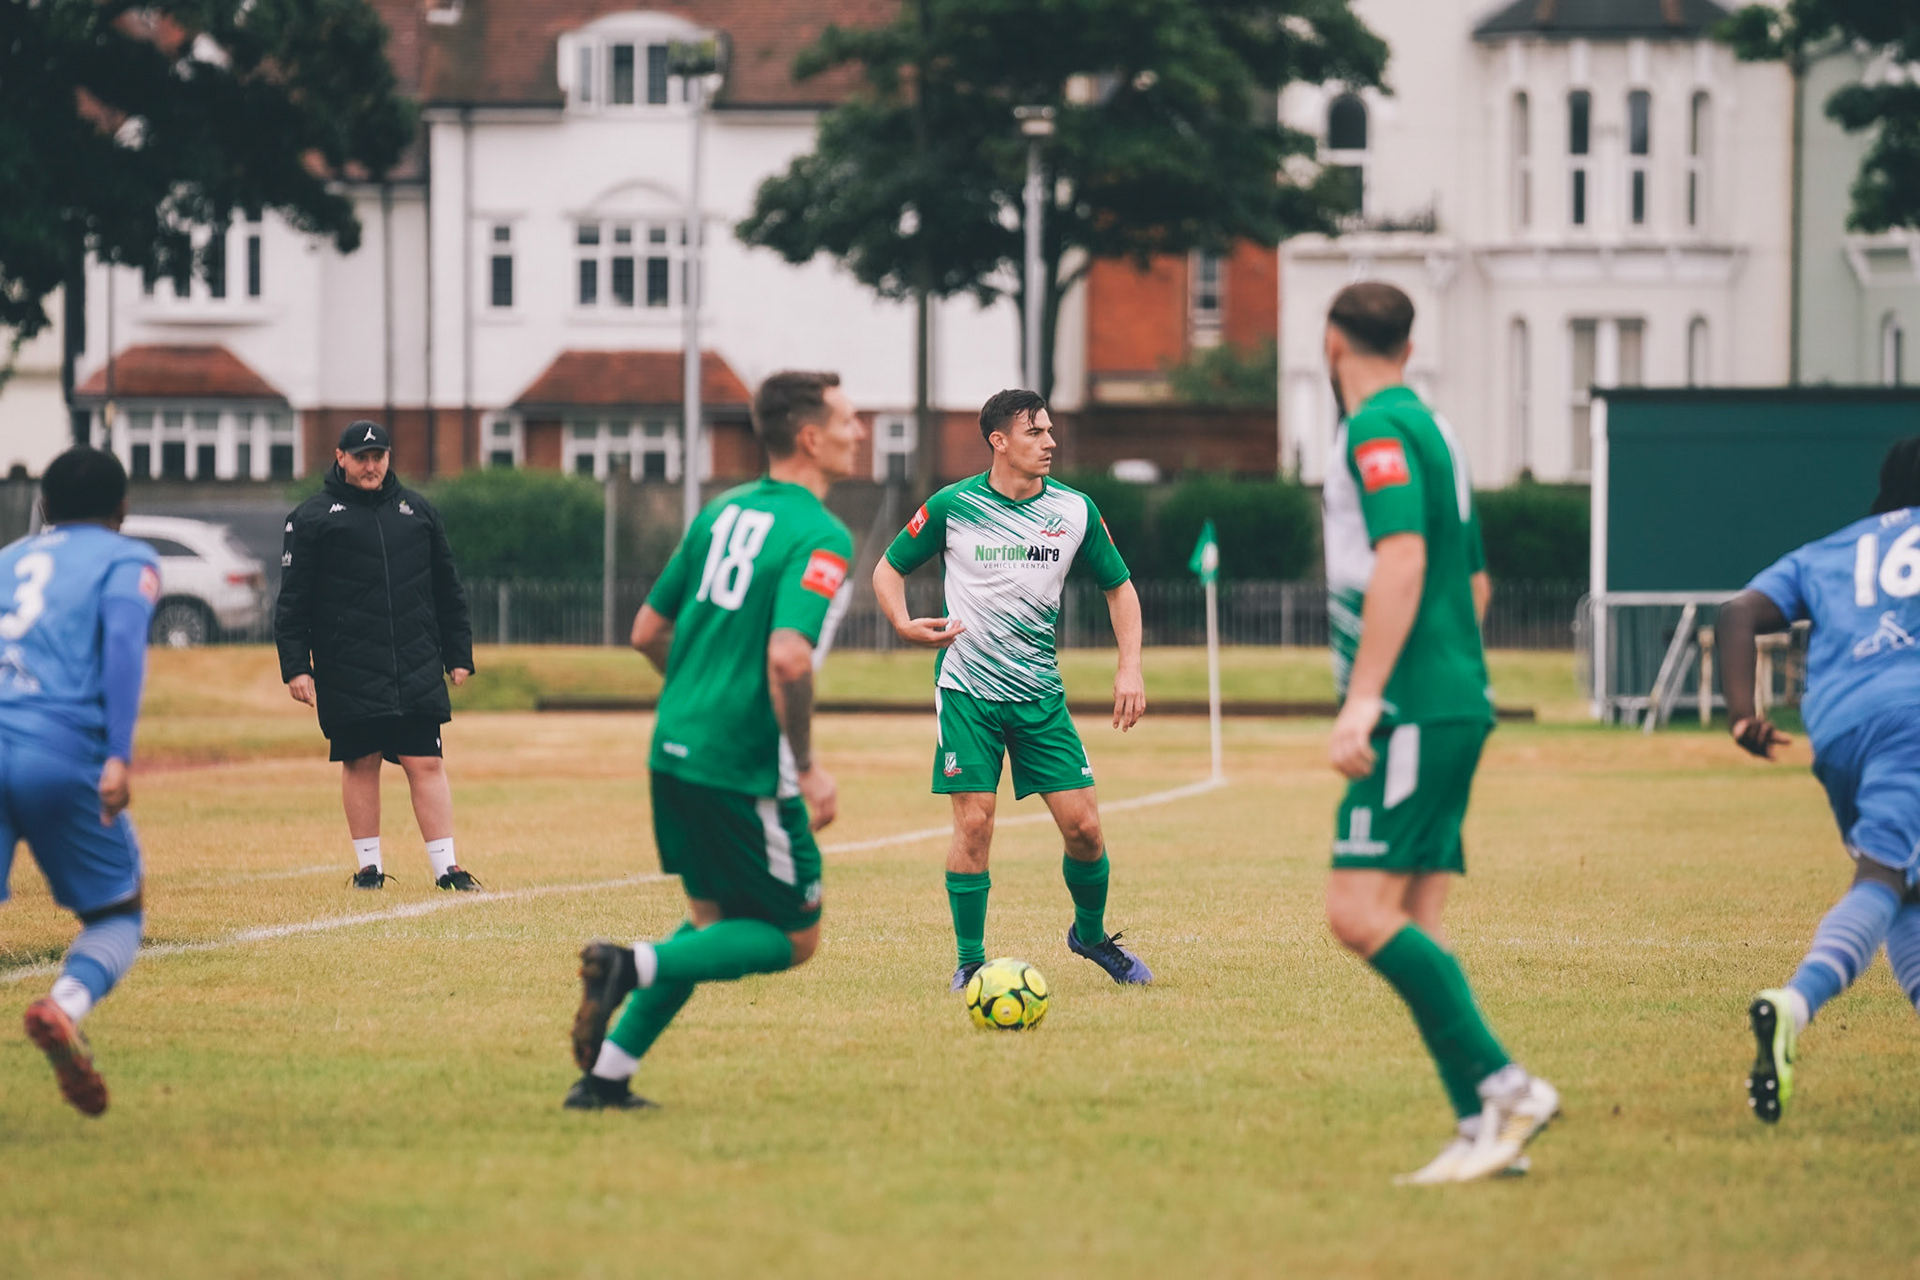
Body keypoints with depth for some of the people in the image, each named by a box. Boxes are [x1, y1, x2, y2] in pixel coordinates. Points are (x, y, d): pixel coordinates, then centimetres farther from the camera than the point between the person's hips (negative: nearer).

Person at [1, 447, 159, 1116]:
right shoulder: (127, 559, 13)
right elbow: (123, 643, -5)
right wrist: (119, 756, -14)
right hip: (63, 754, -3)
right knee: (118, 918, 13)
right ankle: (65, 1005, -18)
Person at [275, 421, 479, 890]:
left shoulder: (418, 512, 13)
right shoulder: (313, 518, 4)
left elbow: (448, 591, 18)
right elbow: (292, 600, 1)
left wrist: (459, 655, 13)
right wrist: (296, 666, -7)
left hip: (417, 671, 2)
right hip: (348, 672, -2)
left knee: (425, 763, -2)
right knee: (360, 762, 2)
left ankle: (446, 866, -2)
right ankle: (369, 865, 12)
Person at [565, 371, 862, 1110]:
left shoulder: (723, 512, 11)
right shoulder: (820, 537, -14)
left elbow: (647, 631, 15)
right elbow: (788, 657, -27)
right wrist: (806, 767, -16)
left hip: (675, 748, 8)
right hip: (745, 768, -8)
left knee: (713, 923, 22)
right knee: (794, 938, 7)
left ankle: (604, 1077, 14)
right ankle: (634, 966, -13)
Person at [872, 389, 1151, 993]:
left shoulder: (1075, 510, 1)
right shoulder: (952, 507, -5)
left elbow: (1119, 586, 13)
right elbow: (888, 569, 7)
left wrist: (1130, 667, 1)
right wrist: (904, 625, -12)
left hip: (1041, 693, 2)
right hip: (967, 688, -2)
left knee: (1083, 825, -3)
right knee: (974, 823, -11)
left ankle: (1090, 933, 23)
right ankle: (970, 962, 2)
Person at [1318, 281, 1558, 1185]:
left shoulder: (1377, 430, -9)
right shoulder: (1427, 428, 20)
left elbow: (1402, 562, -21)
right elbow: (1475, 582, 26)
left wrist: (1363, 700, -24)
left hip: (1412, 709, -9)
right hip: (1456, 703, 9)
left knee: (1361, 914, -14)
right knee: (1412, 925, 6)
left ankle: (1501, 1086, -17)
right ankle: (1484, 1128, 0)